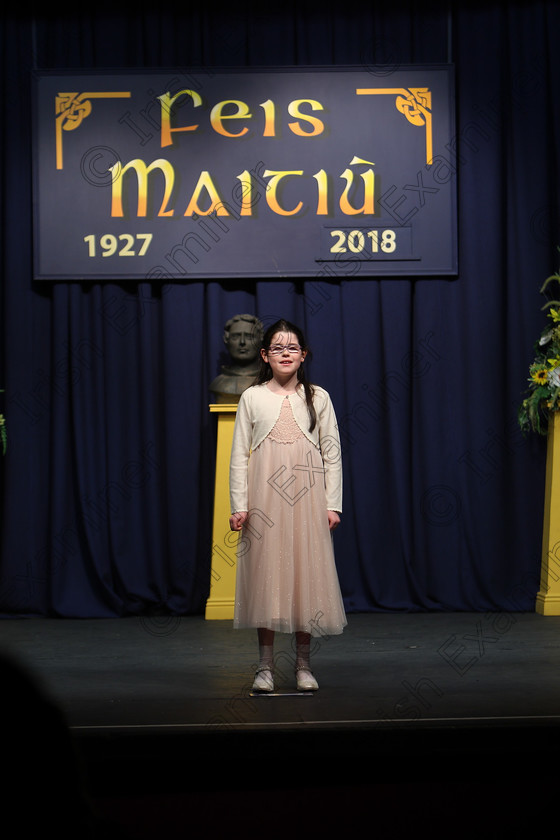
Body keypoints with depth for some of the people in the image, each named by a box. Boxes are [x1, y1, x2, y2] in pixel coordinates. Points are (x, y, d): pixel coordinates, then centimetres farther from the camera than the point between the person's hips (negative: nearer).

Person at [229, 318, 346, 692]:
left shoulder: (318, 397, 7)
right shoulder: (252, 397, 6)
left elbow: (332, 453, 6)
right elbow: (239, 455, 5)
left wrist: (333, 503, -1)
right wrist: (239, 505, -3)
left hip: (308, 499, 0)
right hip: (264, 500, 0)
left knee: (307, 575, 1)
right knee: (265, 576, 0)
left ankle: (304, 665, 11)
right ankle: (266, 666, 8)